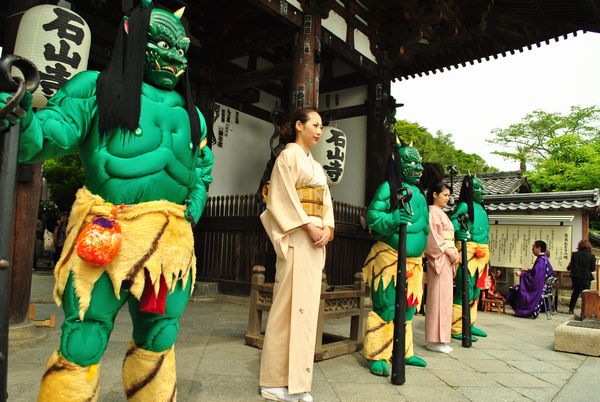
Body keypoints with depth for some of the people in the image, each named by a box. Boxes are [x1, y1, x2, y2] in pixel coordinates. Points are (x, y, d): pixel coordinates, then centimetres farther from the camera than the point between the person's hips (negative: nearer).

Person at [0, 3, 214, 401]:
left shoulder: (189, 111, 18)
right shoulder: (96, 88, 4)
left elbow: (203, 167, 28)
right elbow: (53, 134, -6)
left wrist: (196, 204, 12)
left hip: (171, 236, 5)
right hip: (108, 233, -5)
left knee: (158, 339, 15)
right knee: (83, 343, -2)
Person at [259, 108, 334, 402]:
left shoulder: (316, 165, 23)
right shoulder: (289, 155, -1)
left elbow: (325, 201, 17)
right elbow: (284, 197, -11)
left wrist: (326, 228, -1)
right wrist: (308, 227, -17)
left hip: (316, 238, 8)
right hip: (296, 237, -8)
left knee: (307, 304, 6)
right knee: (290, 303, -8)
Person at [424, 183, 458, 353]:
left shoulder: (442, 213, 22)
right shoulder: (432, 211, -6)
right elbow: (432, 236, -15)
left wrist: (453, 252, 9)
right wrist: (447, 251, -15)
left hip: (446, 258, 9)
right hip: (438, 258, -9)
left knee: (445, 297, 9)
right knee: (438, 296, -9)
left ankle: (441, 338, 14)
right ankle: (434, 339, -4)